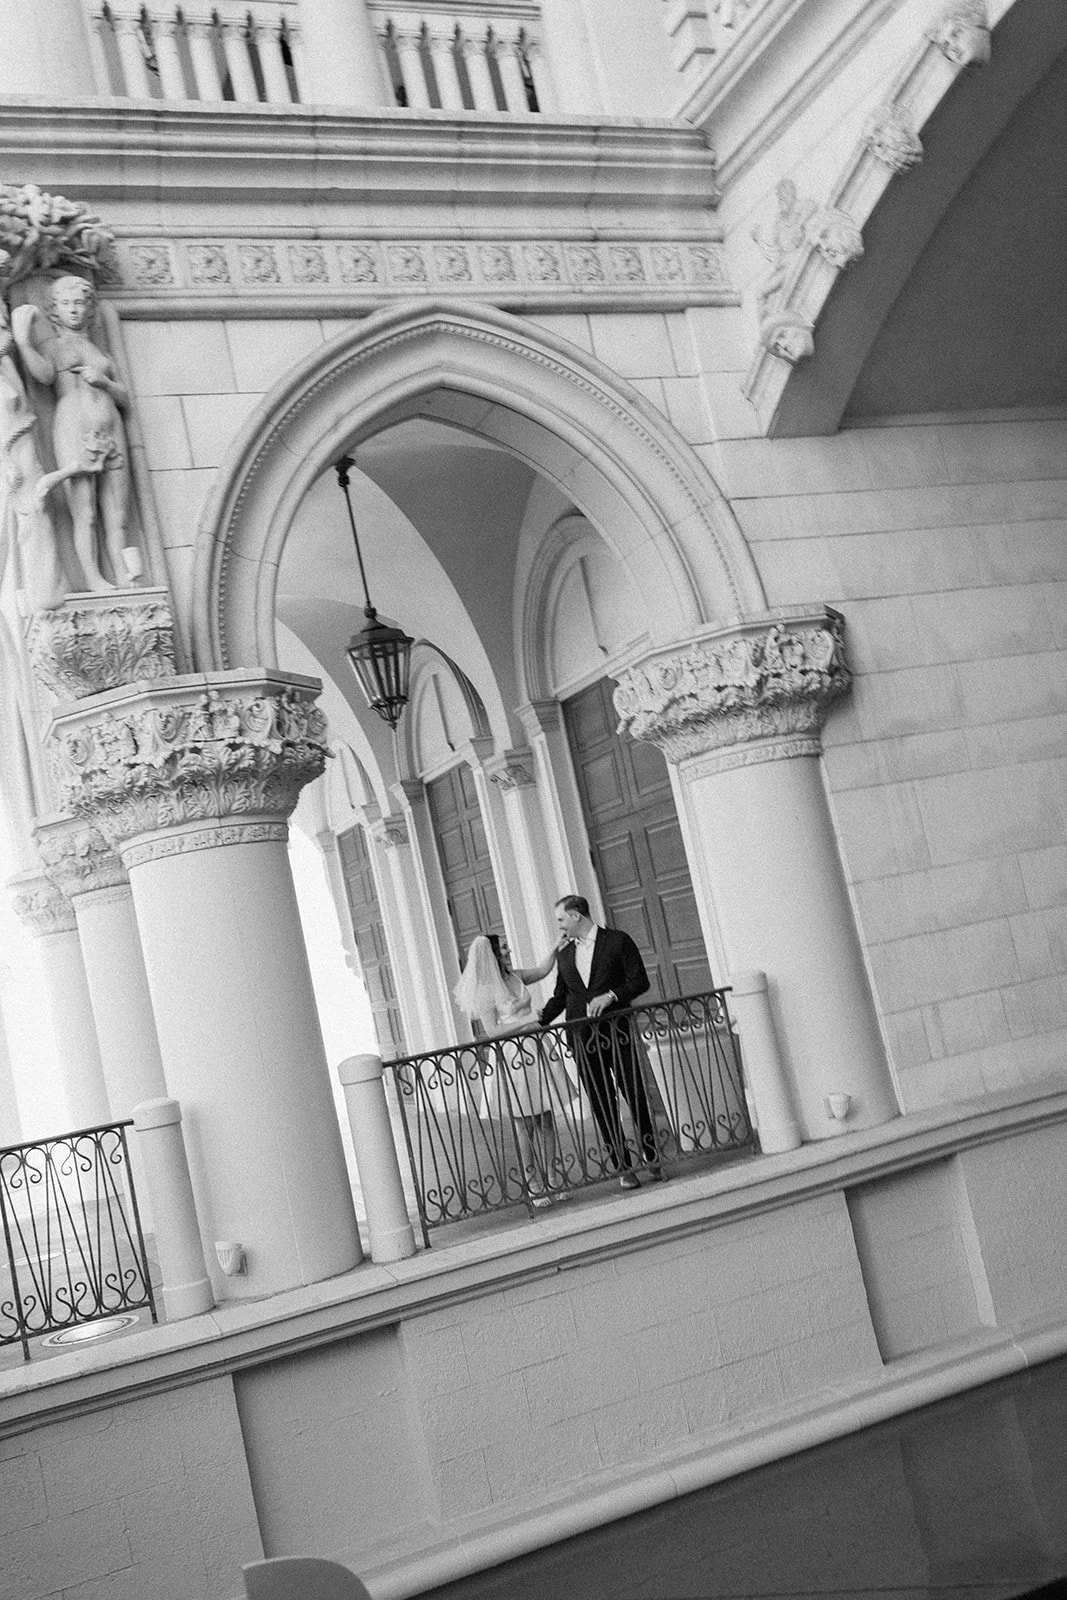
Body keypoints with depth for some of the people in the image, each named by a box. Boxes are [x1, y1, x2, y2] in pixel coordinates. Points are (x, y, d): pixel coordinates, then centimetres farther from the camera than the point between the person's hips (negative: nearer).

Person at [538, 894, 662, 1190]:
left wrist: (610, 996, -16)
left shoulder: (618, 940, 1)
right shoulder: (564, 954, 15)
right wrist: (540, 1019, 2)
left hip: (616, 1031, -4)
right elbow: (560, 996, 18)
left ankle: (651, 1159, 8)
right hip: (583, 1036, 4)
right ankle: (623, 1168, 6)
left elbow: (640, 980, -3)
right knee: (602, 1105, 2)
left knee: (634, 1096, -5)